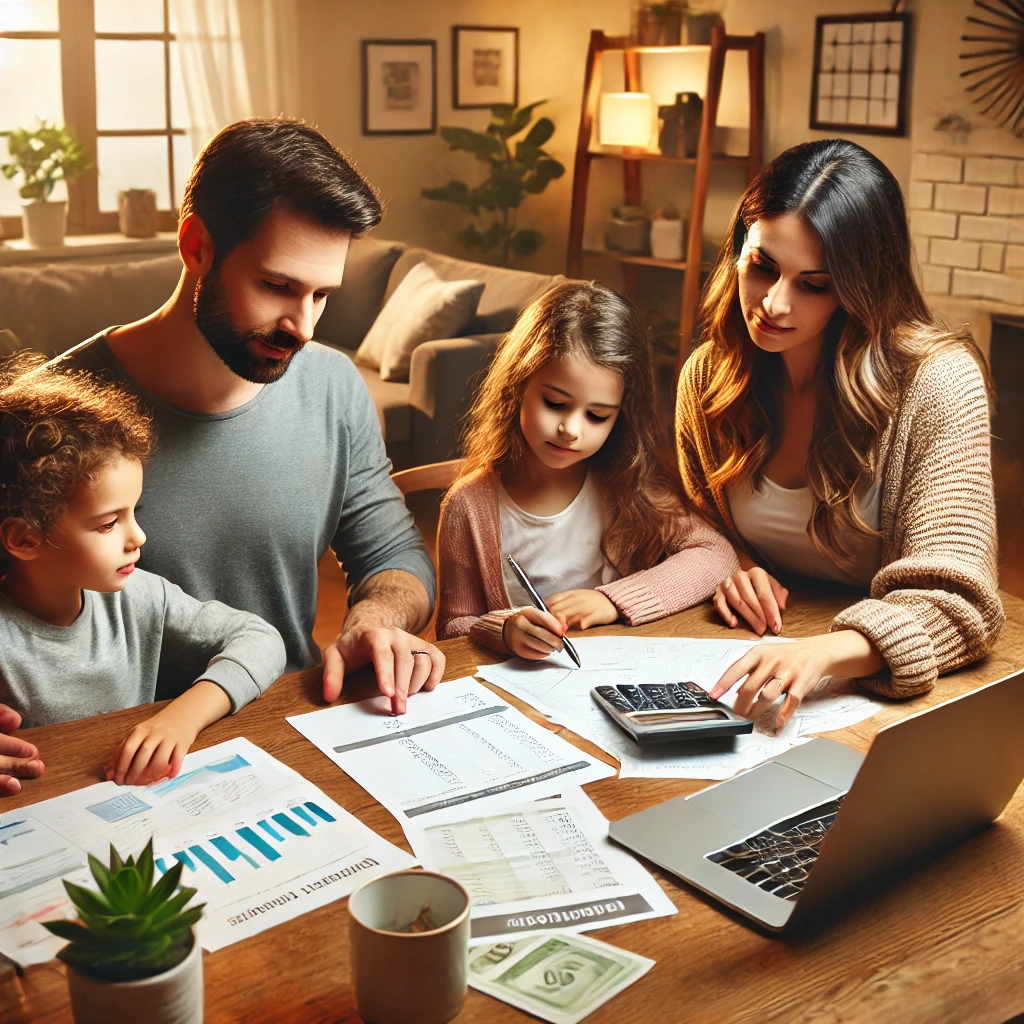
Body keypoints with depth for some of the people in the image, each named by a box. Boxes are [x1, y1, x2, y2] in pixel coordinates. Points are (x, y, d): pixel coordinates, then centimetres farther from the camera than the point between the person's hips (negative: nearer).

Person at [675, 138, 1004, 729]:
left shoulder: (939, 381, -17)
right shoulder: (708, 374, -2)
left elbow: (956, 603, -22)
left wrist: (822, 653, -41)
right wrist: (734, 564, -8)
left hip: (887, 690, -4)